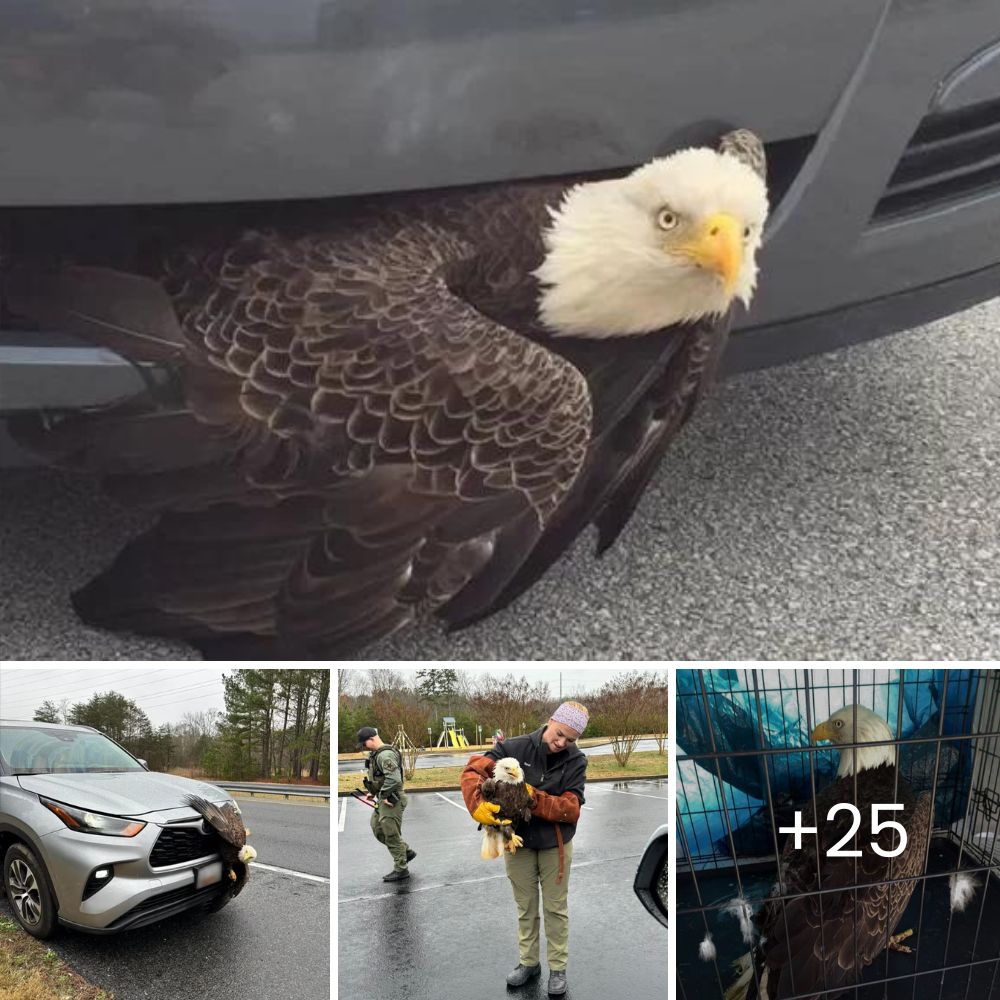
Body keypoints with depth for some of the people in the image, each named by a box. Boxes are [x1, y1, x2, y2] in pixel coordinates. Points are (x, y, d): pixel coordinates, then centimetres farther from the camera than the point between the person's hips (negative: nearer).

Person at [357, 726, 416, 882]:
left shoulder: (385, 755, -22)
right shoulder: (375, 754, 11)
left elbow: (394, 778, -32)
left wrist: (384, 795, -21)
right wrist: (373, 792, 13)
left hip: (391, 800, -10)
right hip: (382, 799, 10)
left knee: (392, 835, -2)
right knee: (377, 830, 16)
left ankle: (401, 869, 9)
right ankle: (407, 852, 27)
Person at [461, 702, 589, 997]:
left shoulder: (576, 761, -14)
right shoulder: (515, 747, -15)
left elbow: (572, 808, -19)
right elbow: (474, 770, -20)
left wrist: (535, 798, -32)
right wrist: (478, 804, -38)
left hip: (555, 844, -1)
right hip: (517, 840, 1)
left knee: (556, 908, 12)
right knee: (525, 906, 17)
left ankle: (558, 968, 28)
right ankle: (529, 962, 35)